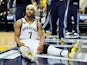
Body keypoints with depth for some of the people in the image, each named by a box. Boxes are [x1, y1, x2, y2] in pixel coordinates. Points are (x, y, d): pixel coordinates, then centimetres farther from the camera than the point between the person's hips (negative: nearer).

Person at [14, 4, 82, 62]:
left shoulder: (38, 23, 15)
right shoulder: (19, 22, 9)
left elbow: (42, 36, 5)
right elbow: (16, 36, 3)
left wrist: (41, 44, -19)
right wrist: (19, 42, -22)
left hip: (35, 42, 1)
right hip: (24, 43, -1)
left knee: (46, 47, -32)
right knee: (24, 48, -41)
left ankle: (69, 53, -58)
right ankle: (28, 53, -81)